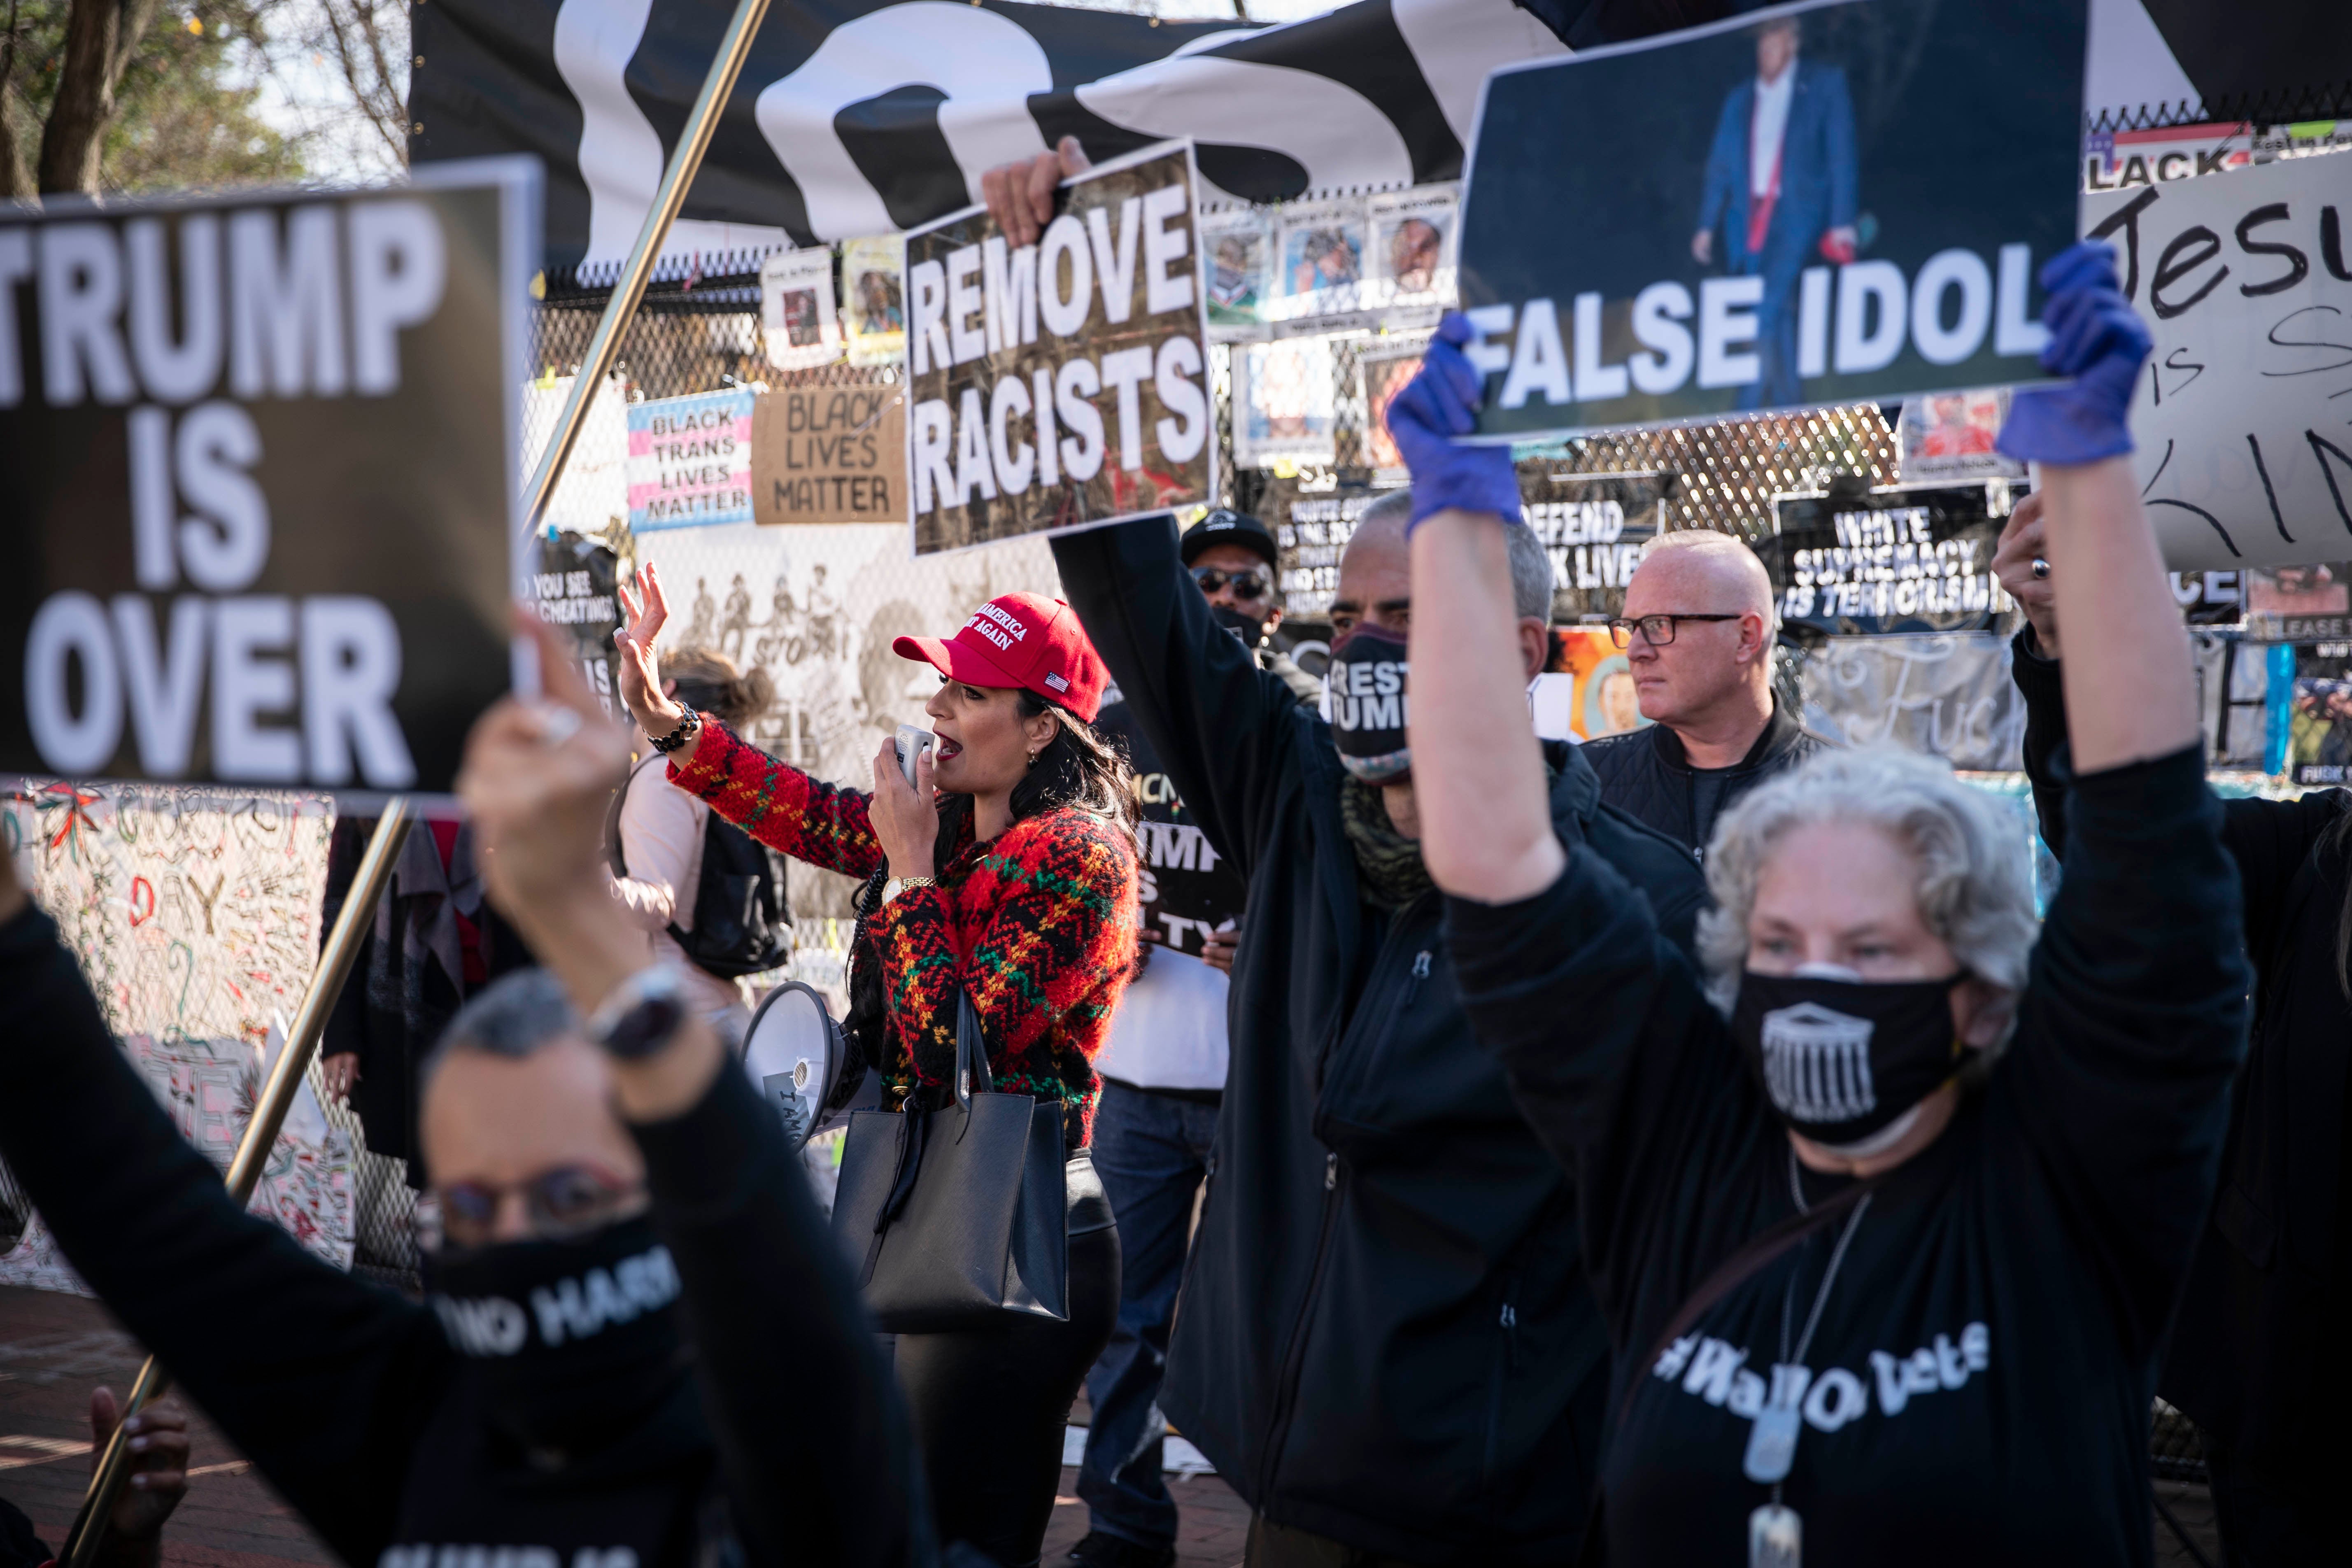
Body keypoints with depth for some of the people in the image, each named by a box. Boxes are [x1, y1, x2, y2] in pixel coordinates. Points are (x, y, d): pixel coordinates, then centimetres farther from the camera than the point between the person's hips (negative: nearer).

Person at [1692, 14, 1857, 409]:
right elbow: (1720, 165, 16)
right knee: (1777, 317, 4)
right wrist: (1706, 225, 8)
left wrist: (1842, 222, -7)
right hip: (1747, 218, 4)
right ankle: (1788, 405, 11)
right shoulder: (1740, 99, 16)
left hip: (1796, 216, -4)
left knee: (1768, 313, -17)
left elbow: (1841, 154, 0)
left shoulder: (1825, 84, 5)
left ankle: (1750, 412, -15)